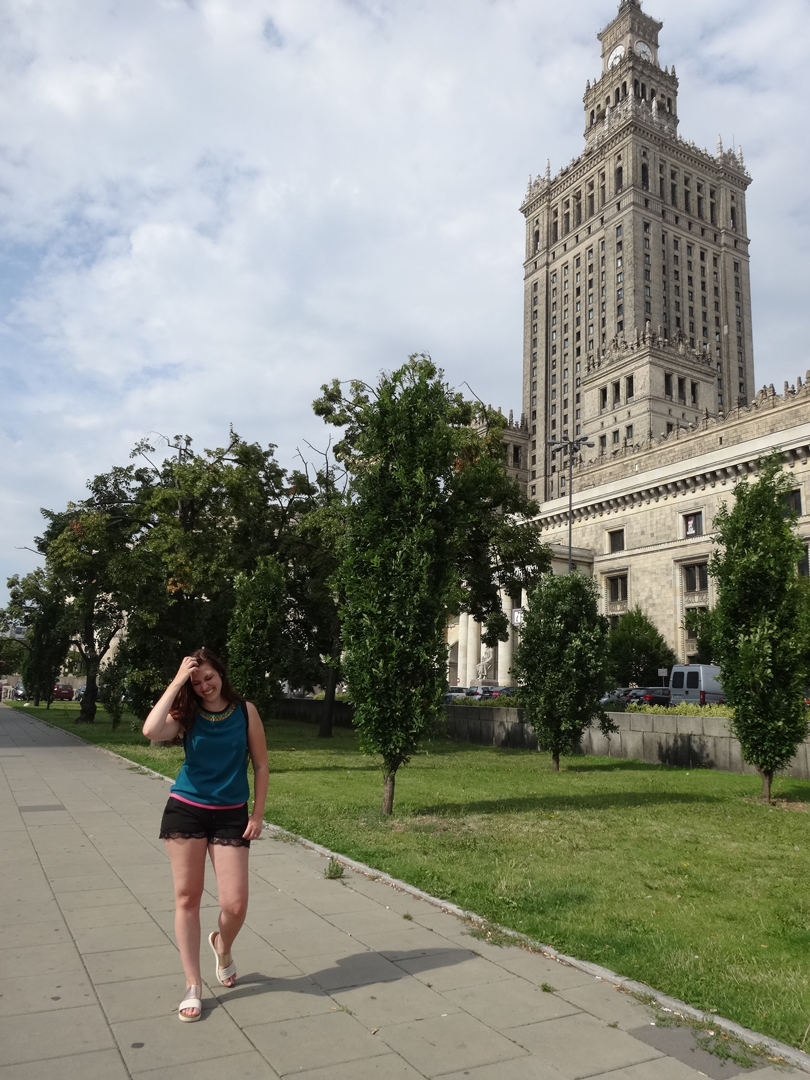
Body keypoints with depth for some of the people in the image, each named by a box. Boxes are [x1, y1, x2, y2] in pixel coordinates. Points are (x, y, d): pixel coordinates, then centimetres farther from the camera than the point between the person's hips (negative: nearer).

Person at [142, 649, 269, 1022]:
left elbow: (261, 765, 2)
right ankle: (193, 986, 21)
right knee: (187, 897, 5)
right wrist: (177, 682, -23)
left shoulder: (245, 711, -4)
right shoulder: (187, 715, -4)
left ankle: (222, 947, 34)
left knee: (235, 904, -2)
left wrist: (258, 814, -2)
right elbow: (151, 731, -27)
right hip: (186, 810, 0)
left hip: (230, 816, 0)